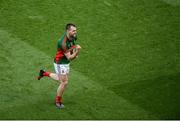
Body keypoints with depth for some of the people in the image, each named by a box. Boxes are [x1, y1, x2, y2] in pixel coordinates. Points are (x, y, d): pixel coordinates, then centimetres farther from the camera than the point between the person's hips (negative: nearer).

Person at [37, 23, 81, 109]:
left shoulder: (73, 37, -9)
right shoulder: (63, 43, -35)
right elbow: (70, 58, -33)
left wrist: (74, 53, -1)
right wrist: (77, 51, -50)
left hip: (66, 62, 8)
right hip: (60, 63, -8)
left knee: (61, 80, 24)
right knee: (64, 83, 0)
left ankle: (44, 73, 40)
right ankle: (58, 101, 21)